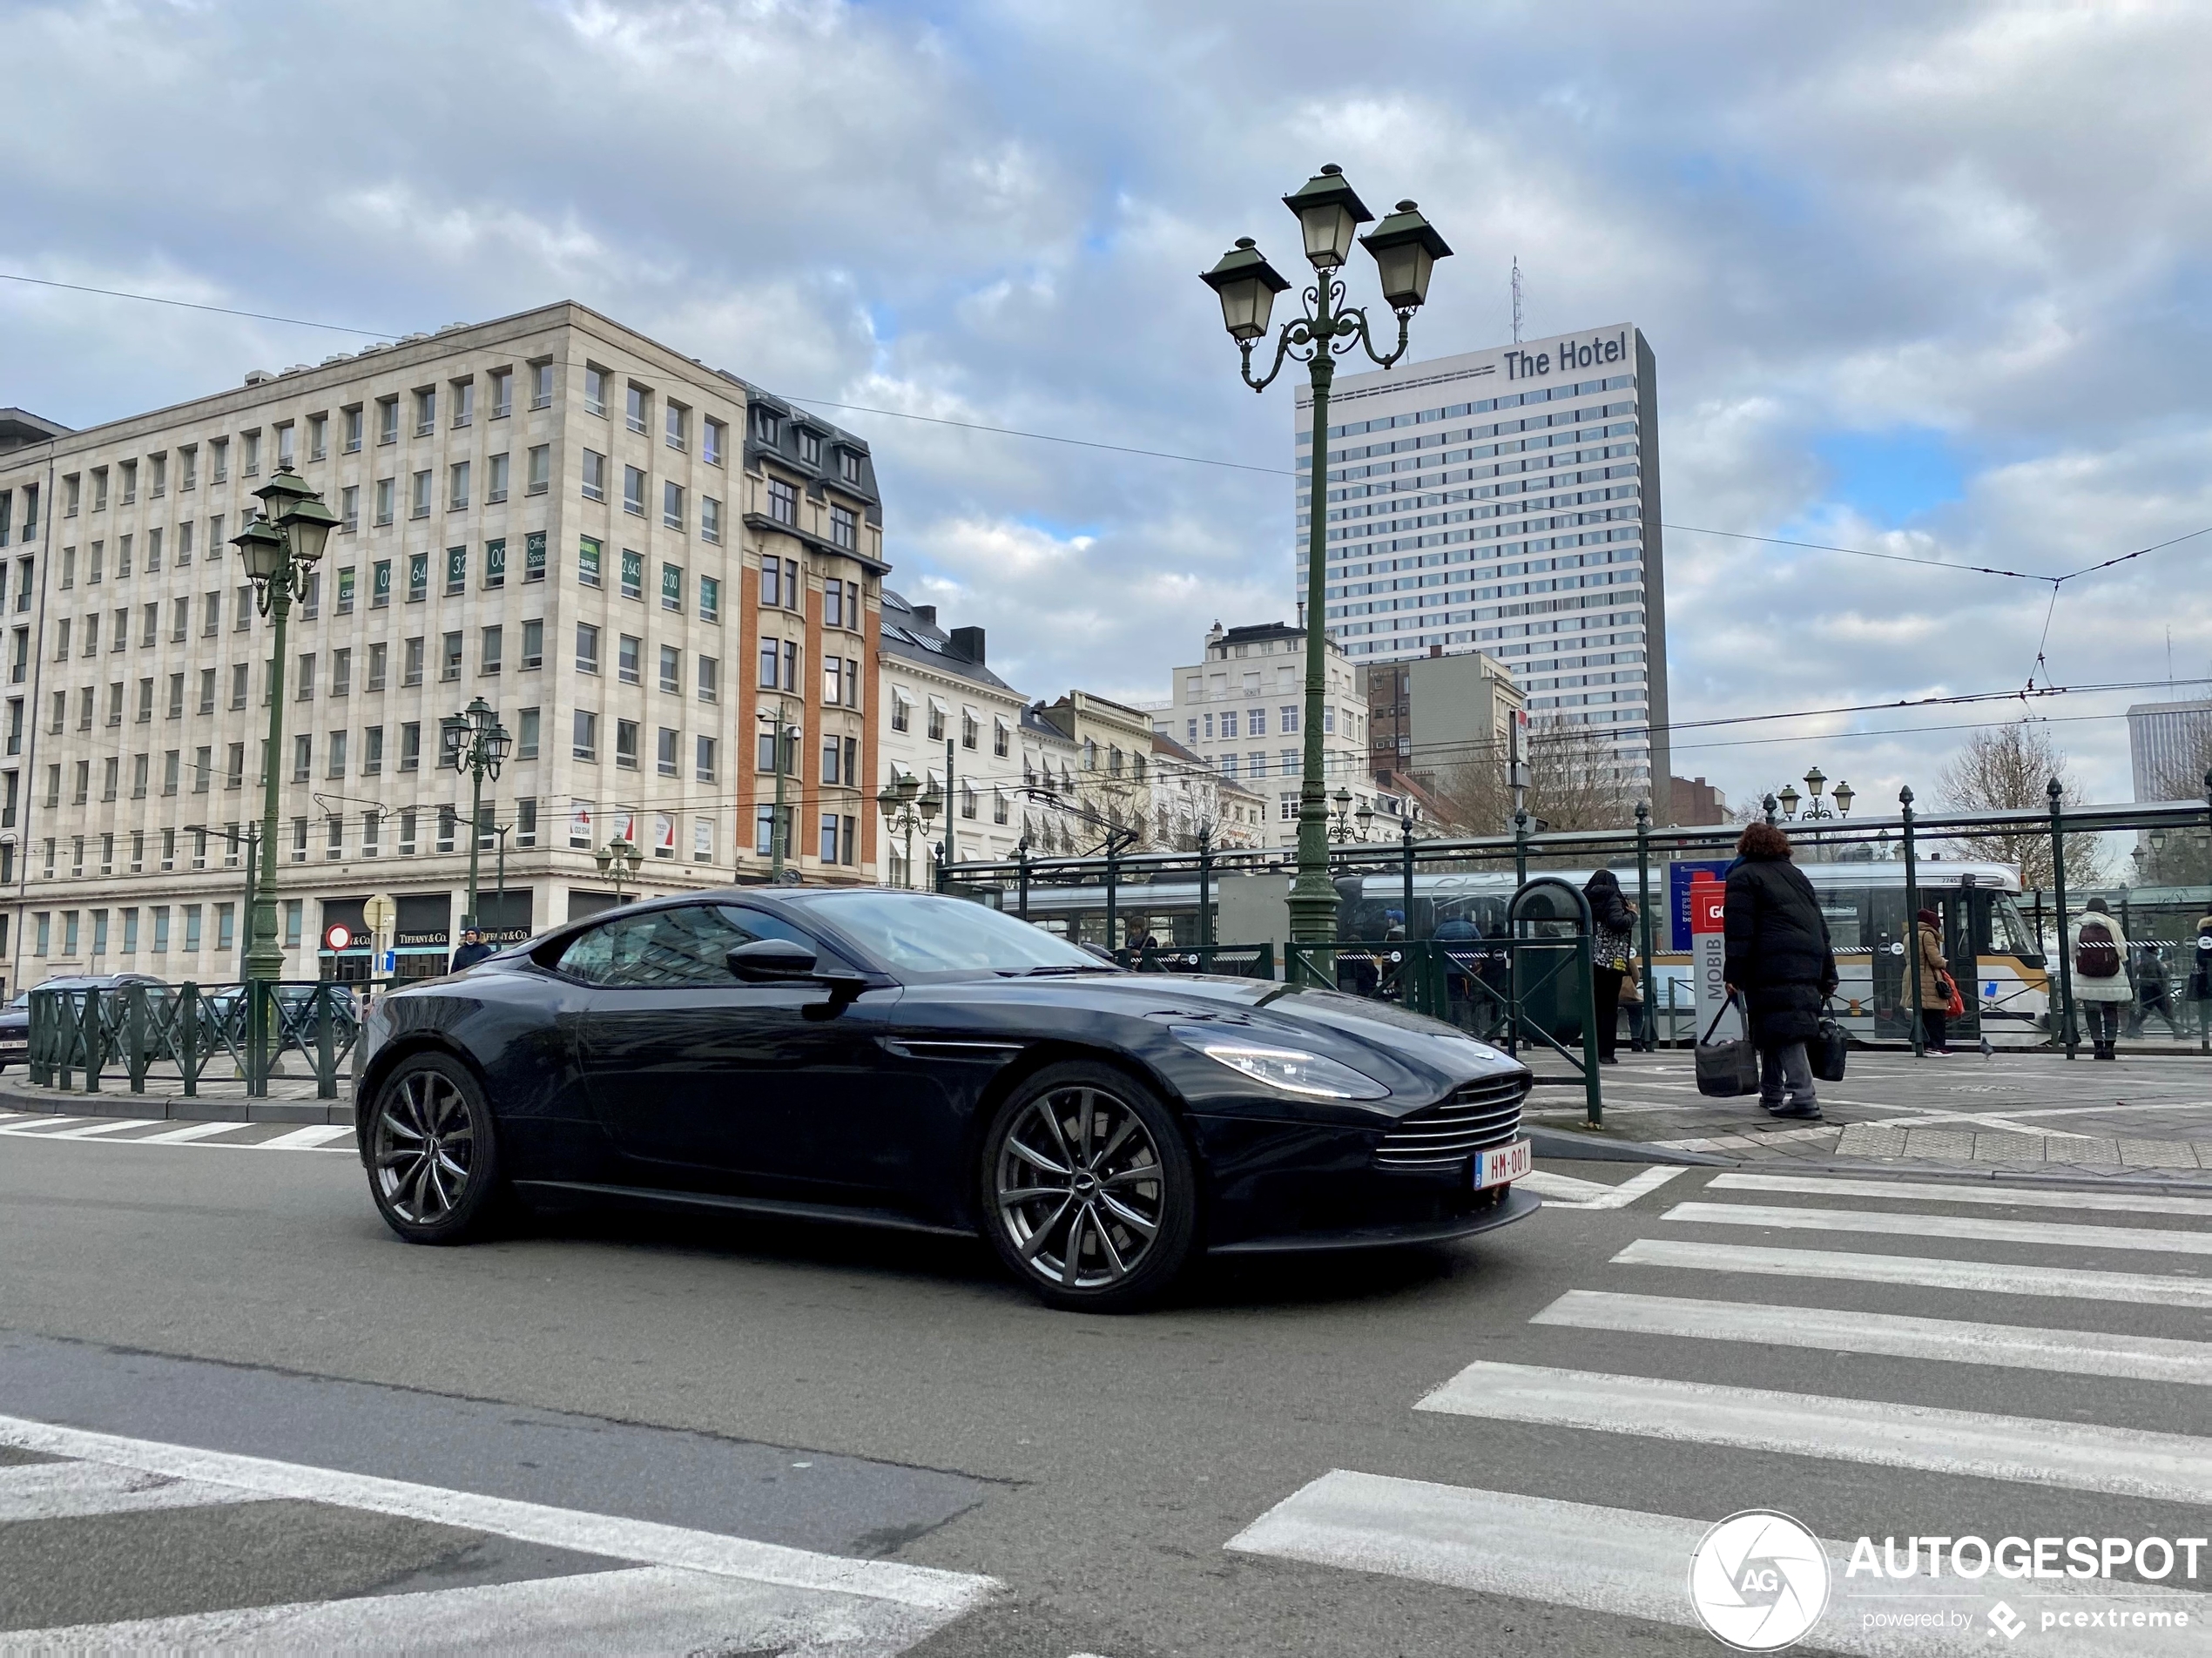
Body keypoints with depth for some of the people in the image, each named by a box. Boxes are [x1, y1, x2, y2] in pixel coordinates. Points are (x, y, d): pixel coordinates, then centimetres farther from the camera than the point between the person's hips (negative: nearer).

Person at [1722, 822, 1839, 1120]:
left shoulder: (1743, 876, 2)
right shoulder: (1795, 874, 24)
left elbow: (1739, 931, -9)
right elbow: (1820, 924, 23)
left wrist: (1733, 975, -10)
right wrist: (1828, 975, 24)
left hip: (1774, 966, -7)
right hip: (1809, 960, 7)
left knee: (1784, 1030, -12)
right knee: (1778, 1028, 16)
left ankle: (1804, 1099, -20)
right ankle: (1771, 1093, 23)